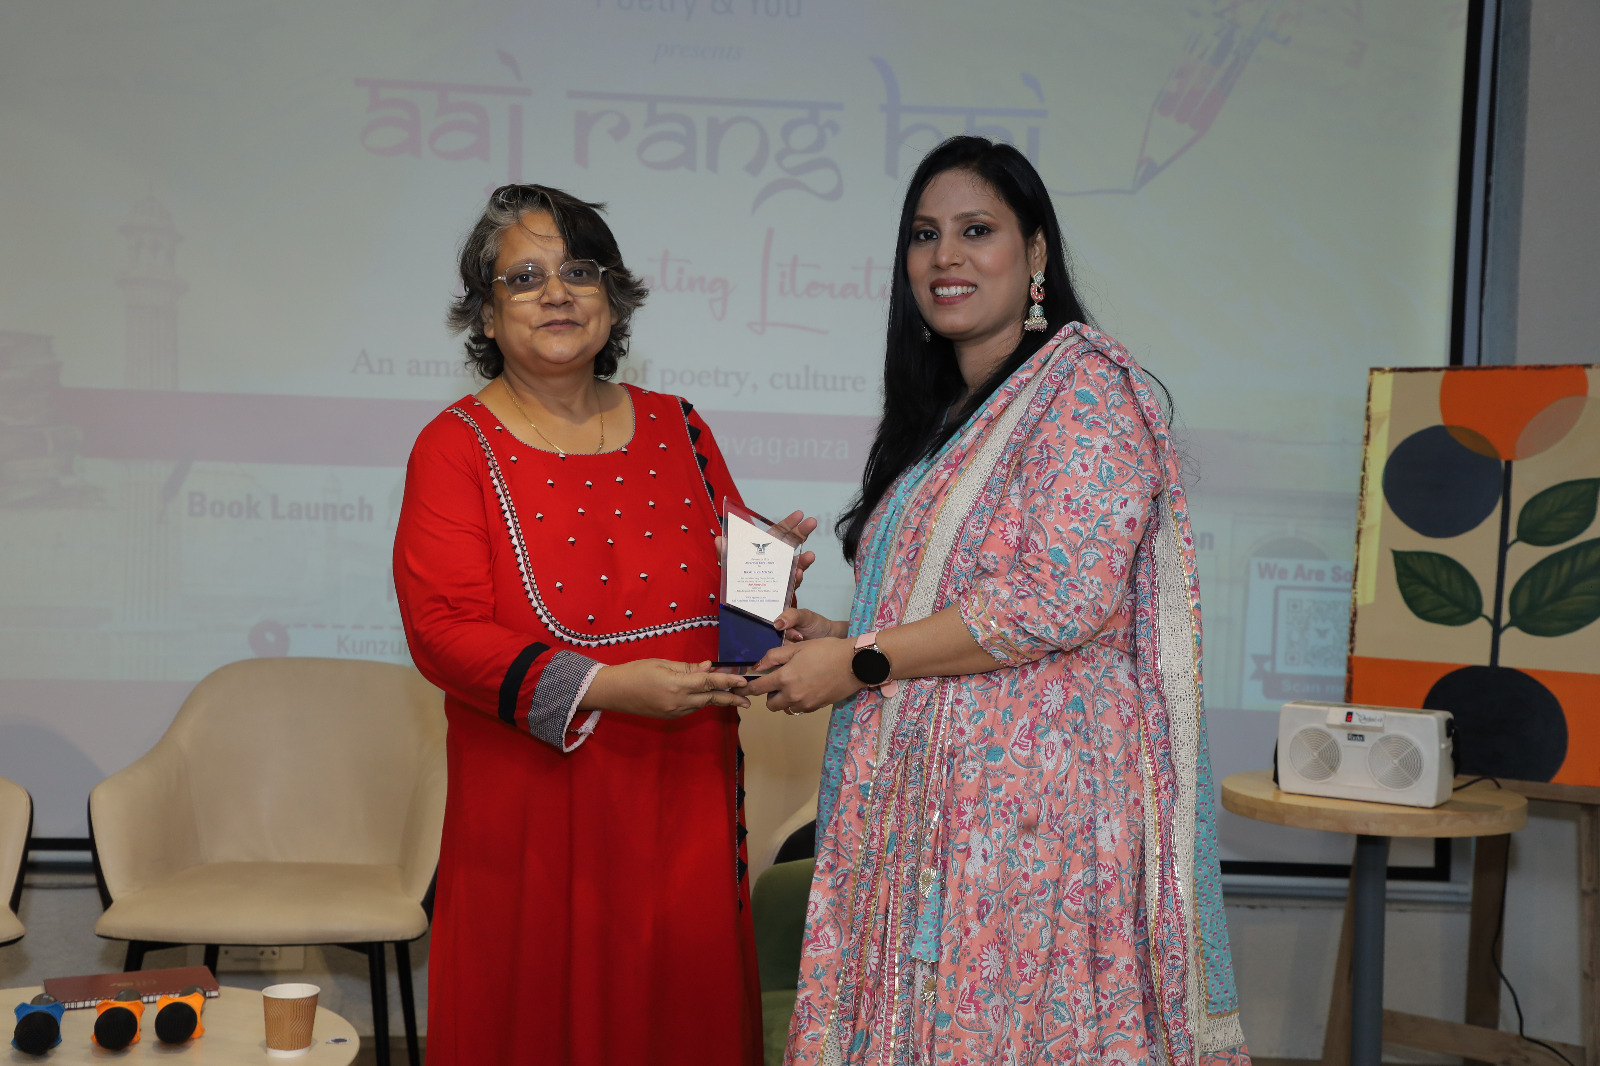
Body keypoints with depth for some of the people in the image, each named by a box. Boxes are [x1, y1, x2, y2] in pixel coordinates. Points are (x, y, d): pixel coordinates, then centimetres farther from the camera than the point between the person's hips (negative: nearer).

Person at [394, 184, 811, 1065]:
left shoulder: (675, 429, 11)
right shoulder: (456, 447, -2)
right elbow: (443, 630, -11)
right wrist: (604, 687, -21)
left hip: (685, 802, 4)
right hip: (539, 816, -3)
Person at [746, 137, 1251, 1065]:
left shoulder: (1087, 386, -7)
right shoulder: (942, 414, 19)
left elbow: (1063, 594, -18)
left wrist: (861, 663, -13)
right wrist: (830, 636, 9)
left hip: (1035, 783, -8)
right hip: (930, 787, 8)